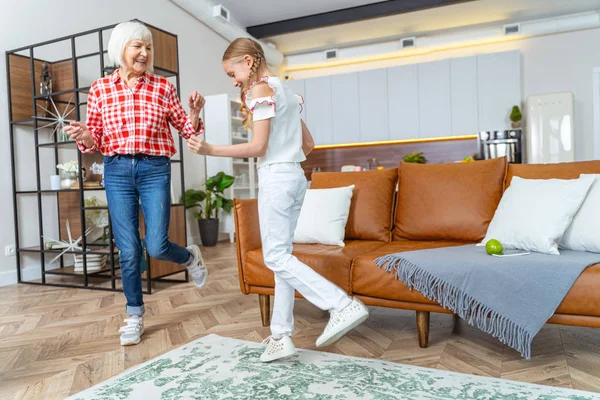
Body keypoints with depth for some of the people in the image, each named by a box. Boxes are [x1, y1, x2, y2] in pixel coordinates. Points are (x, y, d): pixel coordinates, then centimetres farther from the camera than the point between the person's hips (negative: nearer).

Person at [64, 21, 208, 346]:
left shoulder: (163, 87, 5)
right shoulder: (100, 89, 7)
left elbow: (186, 129, 9)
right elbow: (95, 138, 9)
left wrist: (195, 112, -11)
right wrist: (83, 136, -14)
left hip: (155, 170, -1)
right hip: (117, 171, 1)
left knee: (157, 247, -7)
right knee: (128, 249, 3)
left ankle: (191, 257, 29)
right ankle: (134, 316, 21)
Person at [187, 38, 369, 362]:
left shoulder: (261, 89, -7)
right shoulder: (285, 91, 19)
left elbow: (258, 147, -16)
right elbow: (308, 145, 18)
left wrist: (210, 149, -14)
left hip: (275, 179, -9)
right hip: (294, 177, 10)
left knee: (276, 257, -7)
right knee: (282, 255, 8)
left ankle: (343, 305, -13)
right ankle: (281, 336, 12)